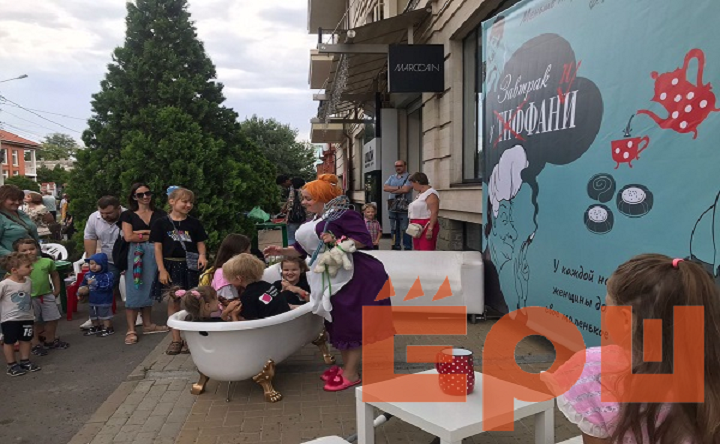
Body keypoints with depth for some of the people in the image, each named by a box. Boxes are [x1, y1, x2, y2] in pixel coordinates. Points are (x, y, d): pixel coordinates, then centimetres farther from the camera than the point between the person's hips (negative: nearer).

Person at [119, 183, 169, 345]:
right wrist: (153, 235, -6)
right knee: (134, 291, -5)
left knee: (149, 290, 9)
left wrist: (142, 232, -9)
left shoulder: (160, 214, 10)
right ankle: (131, 330, -3)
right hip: (136, 255, -2)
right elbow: (128, 237, -8)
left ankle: (147, 325, 19)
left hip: (155, 254, 3)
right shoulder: (128, 215, 5)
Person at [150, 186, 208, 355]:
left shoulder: (194, 223, 5)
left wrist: (202, 255, -12)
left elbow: (200, 243, 9)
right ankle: (176, 339, 14)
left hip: (190, 266, 1)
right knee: (173, 301, 4)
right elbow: (158, 247, 0)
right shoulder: (161, 223, 0)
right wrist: (161, 270, -6)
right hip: (171, 265, -1)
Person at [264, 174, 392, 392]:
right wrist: (283, 251, 4)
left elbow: (364, 239, -19)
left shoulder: (343, 214, -13)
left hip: (354, 277, -10)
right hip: (334, 279, 10)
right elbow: (302, 248, 19)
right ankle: (347, 367, 28)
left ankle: (351, 374, 6)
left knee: (351, 323, -2)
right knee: (338, 323, 15)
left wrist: (337, 241, -28)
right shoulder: (316, 221, 15)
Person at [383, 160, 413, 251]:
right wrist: (398, 188, -10)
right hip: (392, 207, 6)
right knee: (394, 229, 12)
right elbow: (385, 188, 2)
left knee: (405, 229, -6)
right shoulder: (392, 177, 17)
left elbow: (405, 189, -17)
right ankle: (395, 247, 21)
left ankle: (408, 248, -1)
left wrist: (393, 191, -3)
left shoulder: (409, 177, -2)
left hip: (404, 208, -6)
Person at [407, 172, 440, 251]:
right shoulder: (420, 194, 17)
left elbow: (434, 213, -21)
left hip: (426, 227, -10)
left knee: (426, 250, -12)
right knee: (419, 249, 12)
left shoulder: (431, 194, -13)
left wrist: (430, 229, -26)